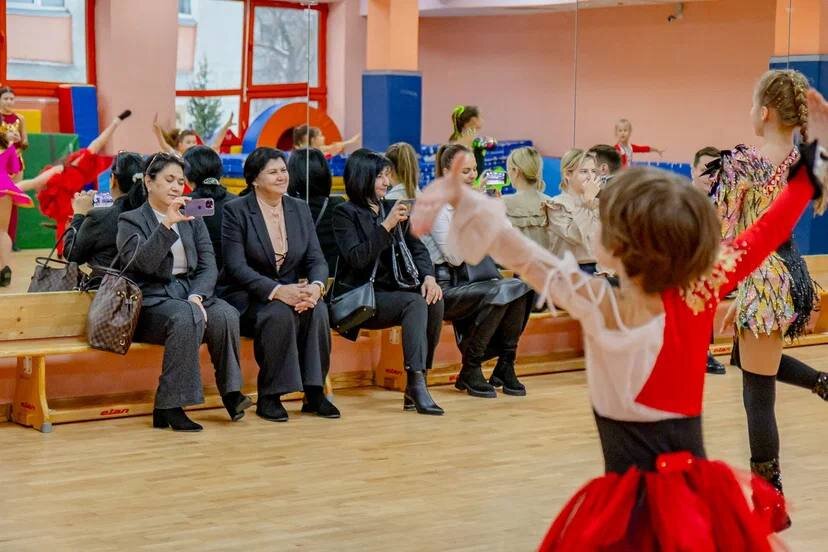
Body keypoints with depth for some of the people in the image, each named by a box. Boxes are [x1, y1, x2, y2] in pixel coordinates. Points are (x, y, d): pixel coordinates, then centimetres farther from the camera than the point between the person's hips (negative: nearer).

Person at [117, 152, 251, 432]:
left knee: (226, 314, -29)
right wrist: (167, 224, -25)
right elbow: (143, 263, -15)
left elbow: (209, 265, 7)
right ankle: (169, 407, -33)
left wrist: (196, 296, -12)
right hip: (153, 299, -4)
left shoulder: (193, 219, 18)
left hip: (192, 294, 4)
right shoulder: (131, 220, 3)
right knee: (186, 317, -37)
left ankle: (231, 391, -16)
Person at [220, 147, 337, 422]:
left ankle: (314, 392, -17)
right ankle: (268, 397, -22)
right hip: (248, 296, -4)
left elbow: (316, 259, 2)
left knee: (318, 309, -28)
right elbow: (237, 267, -17)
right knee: (279, 314, -35)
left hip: (290, 291, 4)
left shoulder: (300, 208, 9)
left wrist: (316, 286, -22)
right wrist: (276, 291, -31)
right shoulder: (236, 211, -7)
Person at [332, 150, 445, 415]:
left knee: (434, 302, -25)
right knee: (415, 302, -31)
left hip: (391, 292, 6)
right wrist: (387, 225, -21)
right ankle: (416, 382, -41)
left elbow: (417, 247, 10)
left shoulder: (392, 209, 16)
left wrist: (429, 276, -10)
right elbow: (356, 258, -15)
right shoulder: (345, 213, -2)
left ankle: (416, 385, -23)